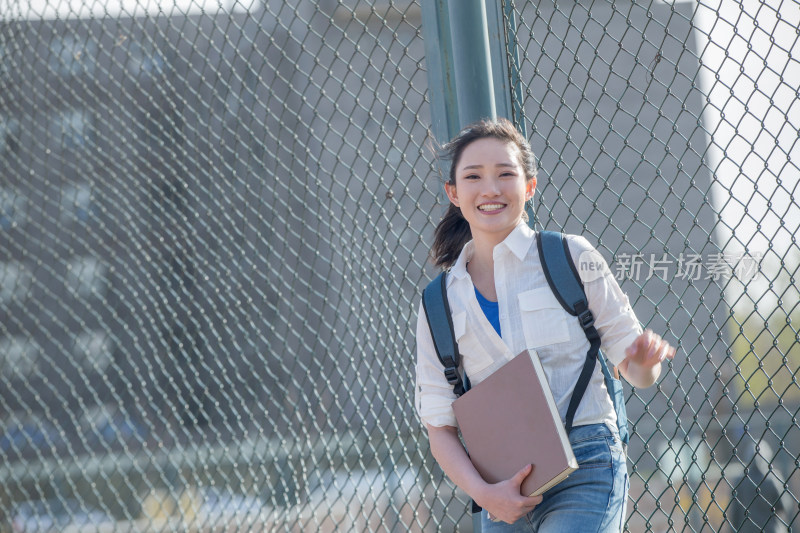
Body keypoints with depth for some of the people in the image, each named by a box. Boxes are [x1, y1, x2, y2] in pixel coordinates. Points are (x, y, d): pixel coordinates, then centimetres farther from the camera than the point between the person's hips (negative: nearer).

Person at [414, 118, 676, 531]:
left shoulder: (571, 257, 2)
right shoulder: (440, 303, 7)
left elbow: (633, 370, 7)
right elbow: (439, 425, 7)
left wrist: (645, 360, -16)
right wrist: (483, 493, -9)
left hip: (584, 470, -3)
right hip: (505, 492, 3)